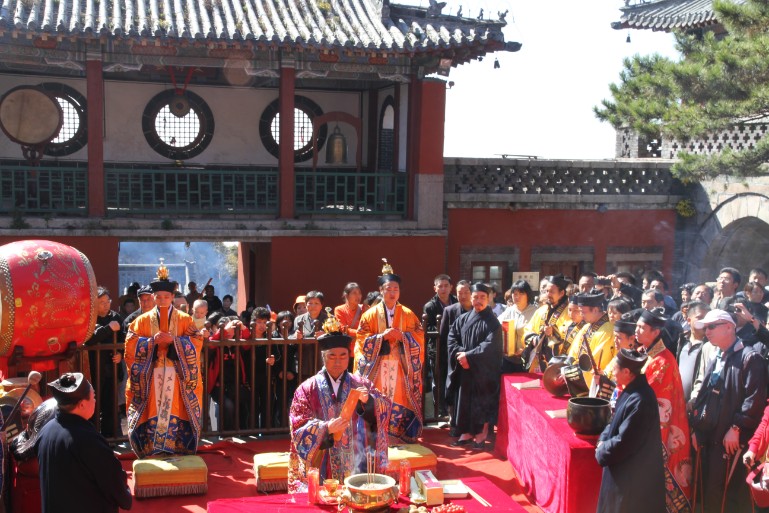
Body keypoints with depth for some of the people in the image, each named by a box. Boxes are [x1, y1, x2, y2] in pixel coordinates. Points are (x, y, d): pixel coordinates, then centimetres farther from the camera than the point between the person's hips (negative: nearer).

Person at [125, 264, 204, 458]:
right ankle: (152, 452, 3)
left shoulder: (185, 319, 7)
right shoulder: (143, 320, 9)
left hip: (176, 375, 0)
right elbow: (131, 343, 1)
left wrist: (174, 340, -15)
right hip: (151, 375, 1)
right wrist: (152, 341, -14)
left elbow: (196, 342, -1)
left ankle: (178, 449, 3)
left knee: (176, 412, -3)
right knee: (152, 412, -3)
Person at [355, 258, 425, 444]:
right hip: (377, 367, -1)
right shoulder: (370, 314, 3)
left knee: (400, 401, -1)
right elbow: (362, 340, -1)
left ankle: (400, 438, 7)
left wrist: (402, 335, -13)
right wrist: (382, 336, -15)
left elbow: (420, 337, 4)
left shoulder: (408, 314, 7)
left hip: (400, 367, 1)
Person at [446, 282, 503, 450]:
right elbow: (452, 338, 5)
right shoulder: (463, 319, 8)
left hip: (484, 370, -4)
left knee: (483, 401, 0)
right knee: (464, 399, 6)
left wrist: (469, 356, -17)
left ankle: (482, 433, 11)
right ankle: (467, 432, 16)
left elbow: (490, 346, -15)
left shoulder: (492, 322, -5)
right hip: (464, 368, 4)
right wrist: (460, 354, -12)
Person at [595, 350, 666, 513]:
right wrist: (603, 440, -2)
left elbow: (623, 442, -25)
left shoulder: (639, 401, -28)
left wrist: (602, 451, -9)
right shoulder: (631, 390, 2)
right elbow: (616, 420, 14)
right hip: (624, 469, 9)